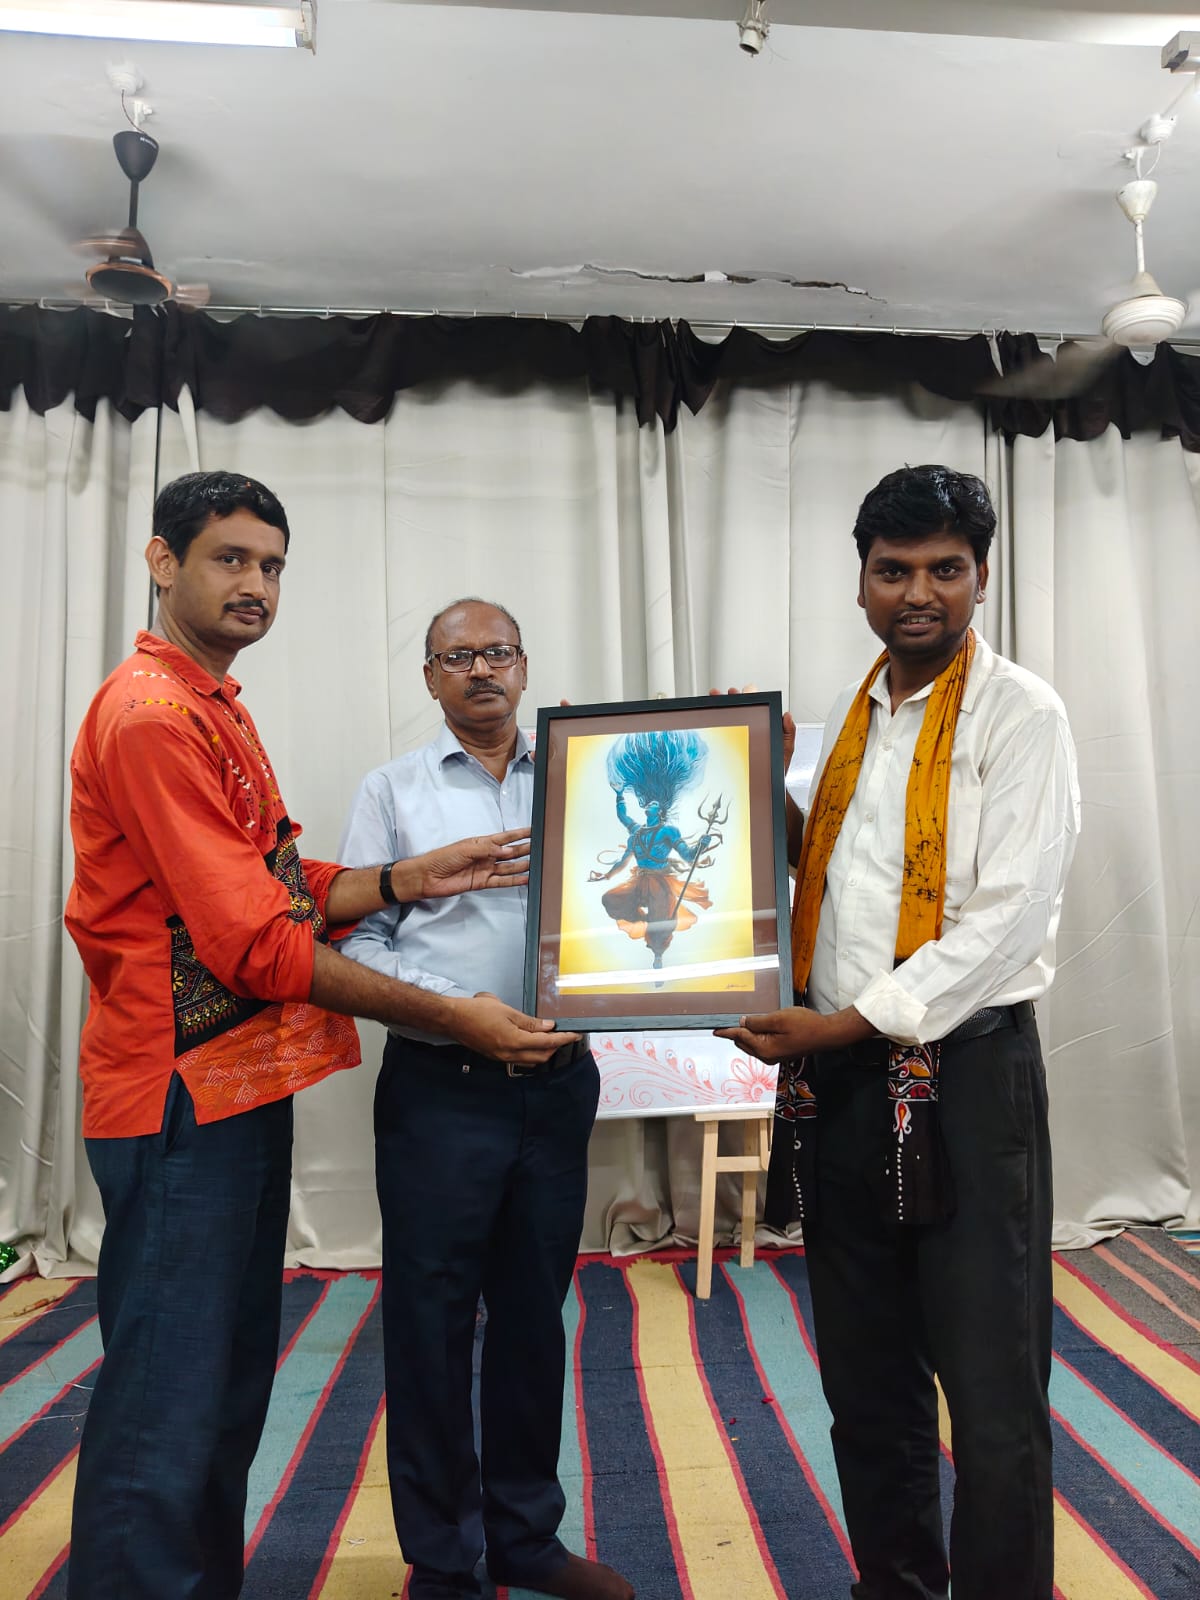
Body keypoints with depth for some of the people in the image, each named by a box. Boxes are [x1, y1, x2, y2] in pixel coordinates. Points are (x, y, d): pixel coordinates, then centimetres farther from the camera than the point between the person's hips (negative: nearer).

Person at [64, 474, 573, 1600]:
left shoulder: (217, 710, 16)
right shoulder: (153, 715, -16)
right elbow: (254, 941, -21)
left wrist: (415, 880, -2)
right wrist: (451, 1019, -17)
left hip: (243, 1087, 10)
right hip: (184, 1095, -10)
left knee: (230, 1392, 20)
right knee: (166, 1416, 1)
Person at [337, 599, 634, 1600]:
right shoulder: (394, 792, 2)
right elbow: (358, 939, -5)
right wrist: (461, 1013, -16)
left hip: (556, 1081, 3)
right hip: (441, 1086, -2)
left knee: (535, 1313, 15)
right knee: (432, 1319, 7)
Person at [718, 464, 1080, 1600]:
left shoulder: (1018, 715, -6)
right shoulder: (847, 721, 13)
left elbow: (1007, 922, -15)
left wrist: (851, 1023, -17)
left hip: (964, 1072, -6)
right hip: (836, 1080, 6)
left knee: (991, 1395, 4)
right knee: (868, 1381, 18)